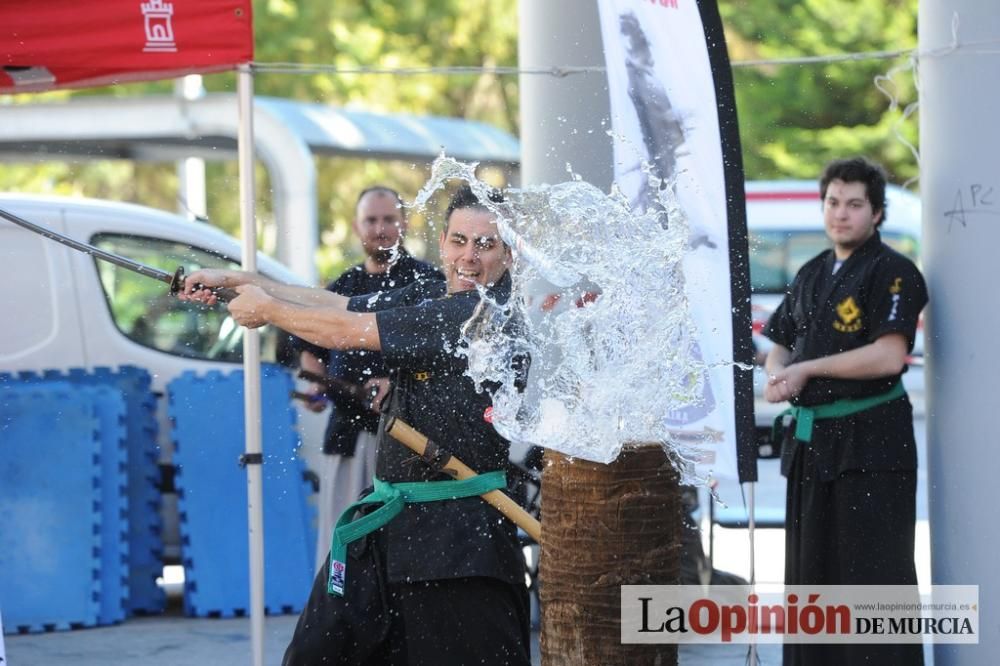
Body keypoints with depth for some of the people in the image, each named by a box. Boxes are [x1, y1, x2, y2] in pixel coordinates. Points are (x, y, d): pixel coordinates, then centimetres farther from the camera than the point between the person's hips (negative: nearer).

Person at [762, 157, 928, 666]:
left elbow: (888, 357, -19)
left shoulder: (892, 273, -8)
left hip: (871, 441, -8)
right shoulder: (811, 275, 16)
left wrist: (806, 369, -13)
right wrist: (778, 376, -2)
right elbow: (779, 345, 23)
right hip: (811, 439, 8)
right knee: (811, 568, 12)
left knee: (875, 572, -9)